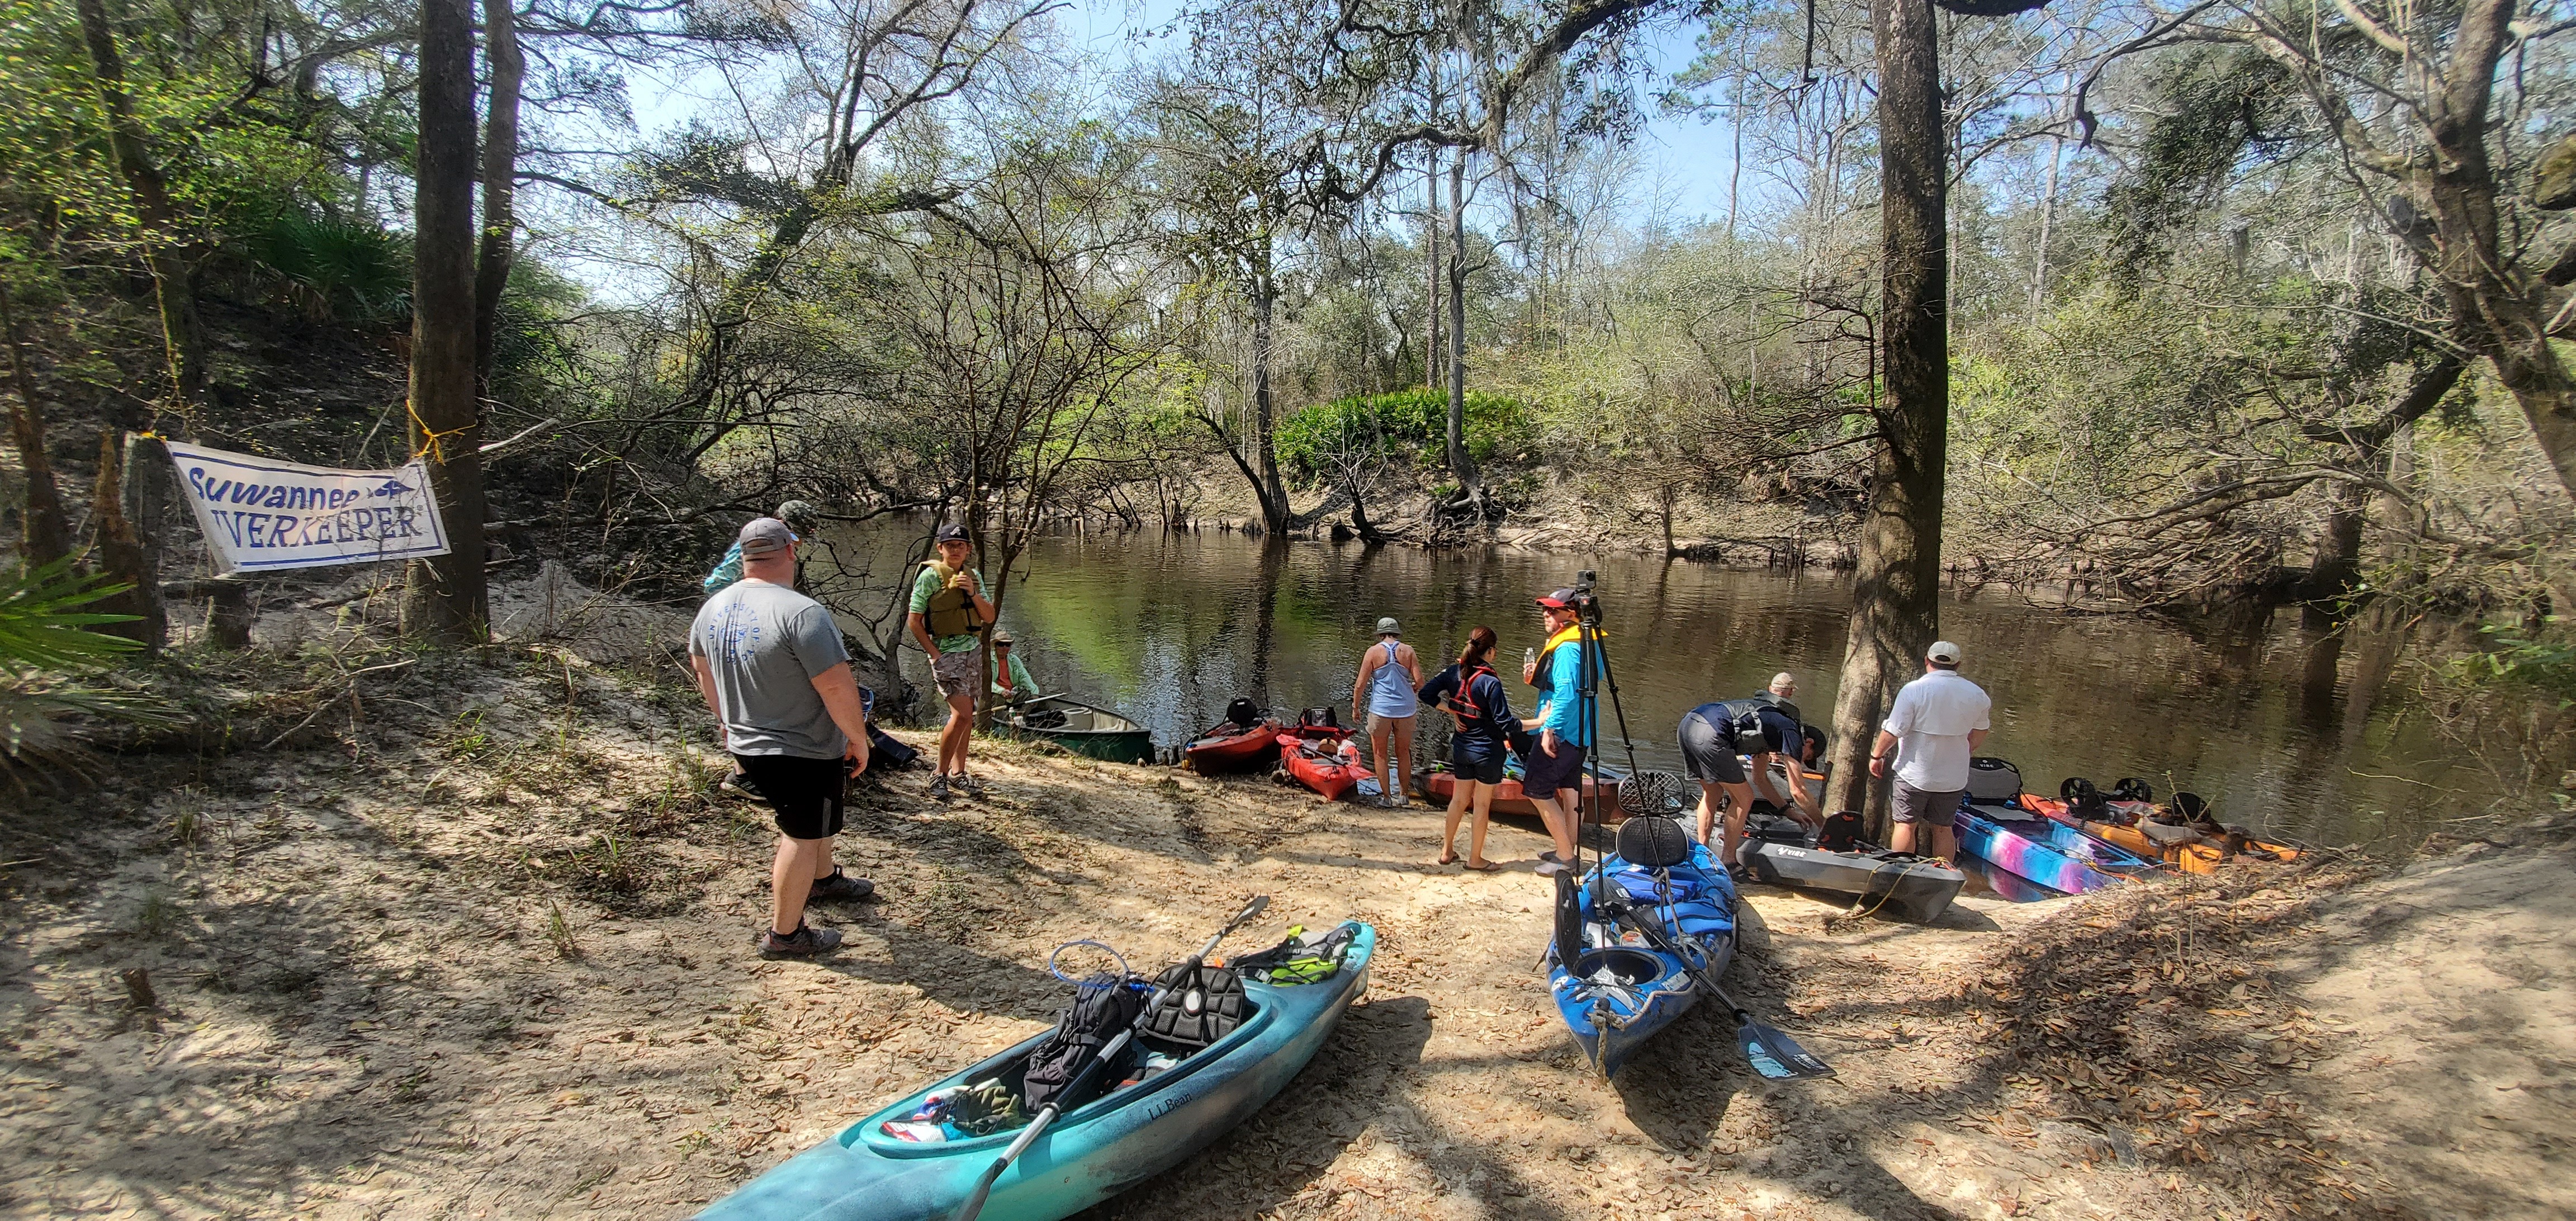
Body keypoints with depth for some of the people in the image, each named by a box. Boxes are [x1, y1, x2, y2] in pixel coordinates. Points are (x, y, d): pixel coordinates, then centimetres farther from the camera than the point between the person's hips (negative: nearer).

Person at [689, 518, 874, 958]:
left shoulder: (714, 607, 1)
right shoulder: (802, 613, -25)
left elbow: (701, 666, 18)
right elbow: (837, 687, -26)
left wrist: (728, 719, 32)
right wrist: (859, 739, -12)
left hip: (746, 742, 9)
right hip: (803, 752, -8)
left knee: (814, 818, 29)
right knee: (803, 836, 7)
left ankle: (824, 878, 49)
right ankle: (784, 935, 18)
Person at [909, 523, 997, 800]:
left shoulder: (974, 576, 10)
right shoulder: (930, 576, -8)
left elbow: (989, 617, 7)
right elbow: (914, 620, -7)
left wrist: (973, 593, -10)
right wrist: (935, 654, -12)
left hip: (974, 651, 7)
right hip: (947, 652, -6)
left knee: (967, 717, 9)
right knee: (961, 715, -15)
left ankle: (958, 774, 19)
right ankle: (939, 775, -2)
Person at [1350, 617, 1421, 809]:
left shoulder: (1373, 652, -3)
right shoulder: (1408, 651, 1)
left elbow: (1360, 684, -5)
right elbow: (1420, 682, -4)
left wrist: (1355, 708, 7)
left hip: (1381, 708, -2)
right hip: (1406, 708, 2)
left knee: (1380, 754, 10)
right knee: (1403, 753, 16)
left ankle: (1386, 796, 11)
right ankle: (1403, 796, 20)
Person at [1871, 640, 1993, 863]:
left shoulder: (1914, 690, -15)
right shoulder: (1977, 694, -1)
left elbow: (1893, 732, -15)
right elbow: (1978, 736, 12)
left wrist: (1876, 756, 0)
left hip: (1915, 773, -4)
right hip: (1954, 777, 4)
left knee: (1906, 825, 6)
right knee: (1943, 829, 14)